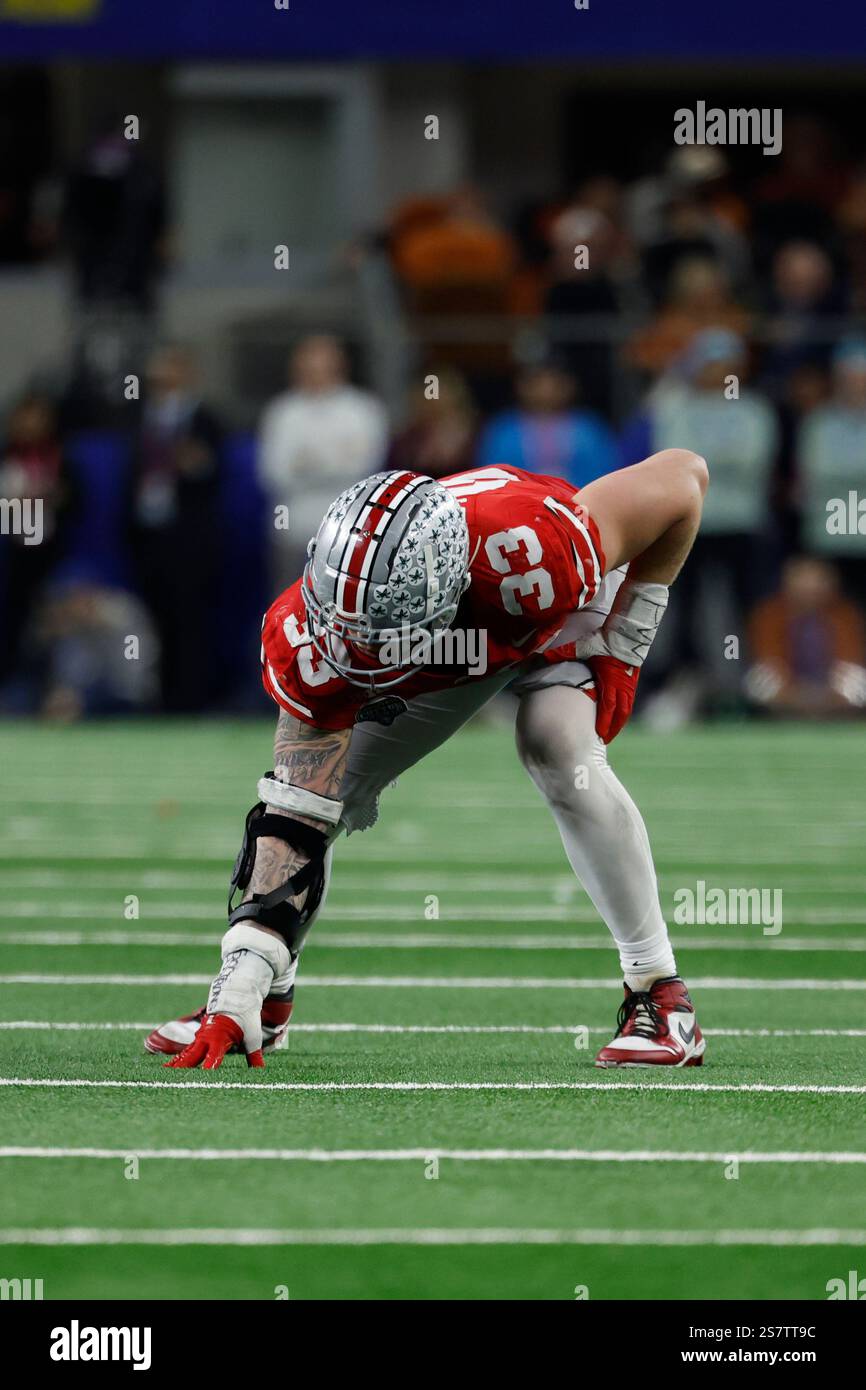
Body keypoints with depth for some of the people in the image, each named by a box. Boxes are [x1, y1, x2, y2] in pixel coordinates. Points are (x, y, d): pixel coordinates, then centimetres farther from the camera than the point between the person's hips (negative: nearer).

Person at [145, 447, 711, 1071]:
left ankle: (660, 993, -16)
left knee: (562, 758, -29)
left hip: (564, 619, -3)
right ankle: (265, 1001, 14)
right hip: (441, 657, 3)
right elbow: (295, 826, -30)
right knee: (309, 791, -7)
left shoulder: (537, 552, -47)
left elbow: (683, 474, -30)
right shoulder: (309, 643, -36)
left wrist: (621, 651, -23)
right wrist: (238, 994, -38)